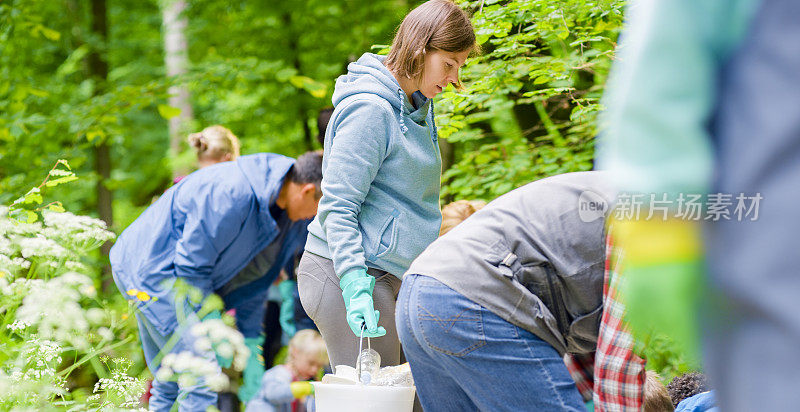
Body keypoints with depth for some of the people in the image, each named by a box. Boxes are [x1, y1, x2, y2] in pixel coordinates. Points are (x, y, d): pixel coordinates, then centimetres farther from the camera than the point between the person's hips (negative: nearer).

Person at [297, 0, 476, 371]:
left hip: (391, 277, 9)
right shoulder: (370, 110, -15)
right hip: (342, 271, -9)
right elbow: (337, 207, -19)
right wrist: (355, 285, -28)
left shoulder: (416, 107, 15)